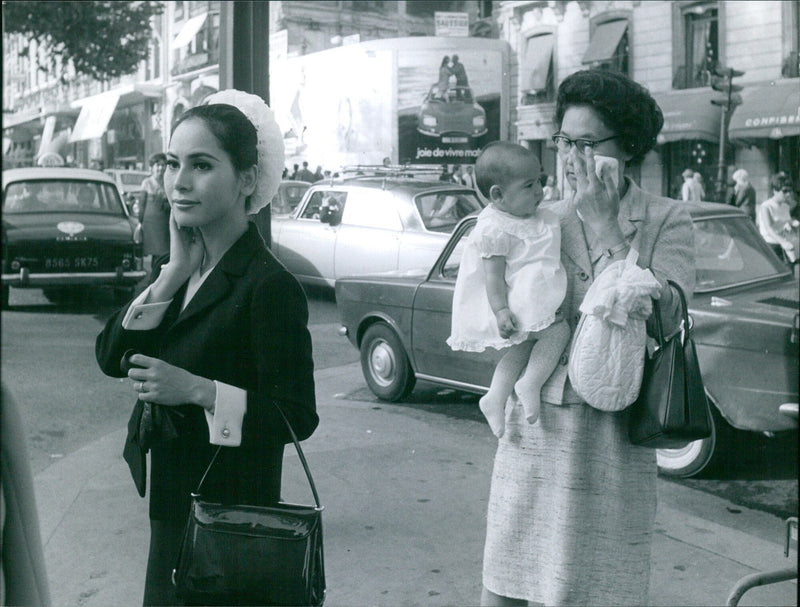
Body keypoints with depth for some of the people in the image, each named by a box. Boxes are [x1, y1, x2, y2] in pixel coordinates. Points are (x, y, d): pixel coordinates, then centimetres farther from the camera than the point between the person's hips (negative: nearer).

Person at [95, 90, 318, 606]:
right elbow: (111, 357, 0)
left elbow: (298, 418, -18)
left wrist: (197, 390, -25)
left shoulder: (271, 286, -17)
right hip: (172, 504, 7)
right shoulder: (182, 264, 8)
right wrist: (175, 273, -8)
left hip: (228, 512, -7)